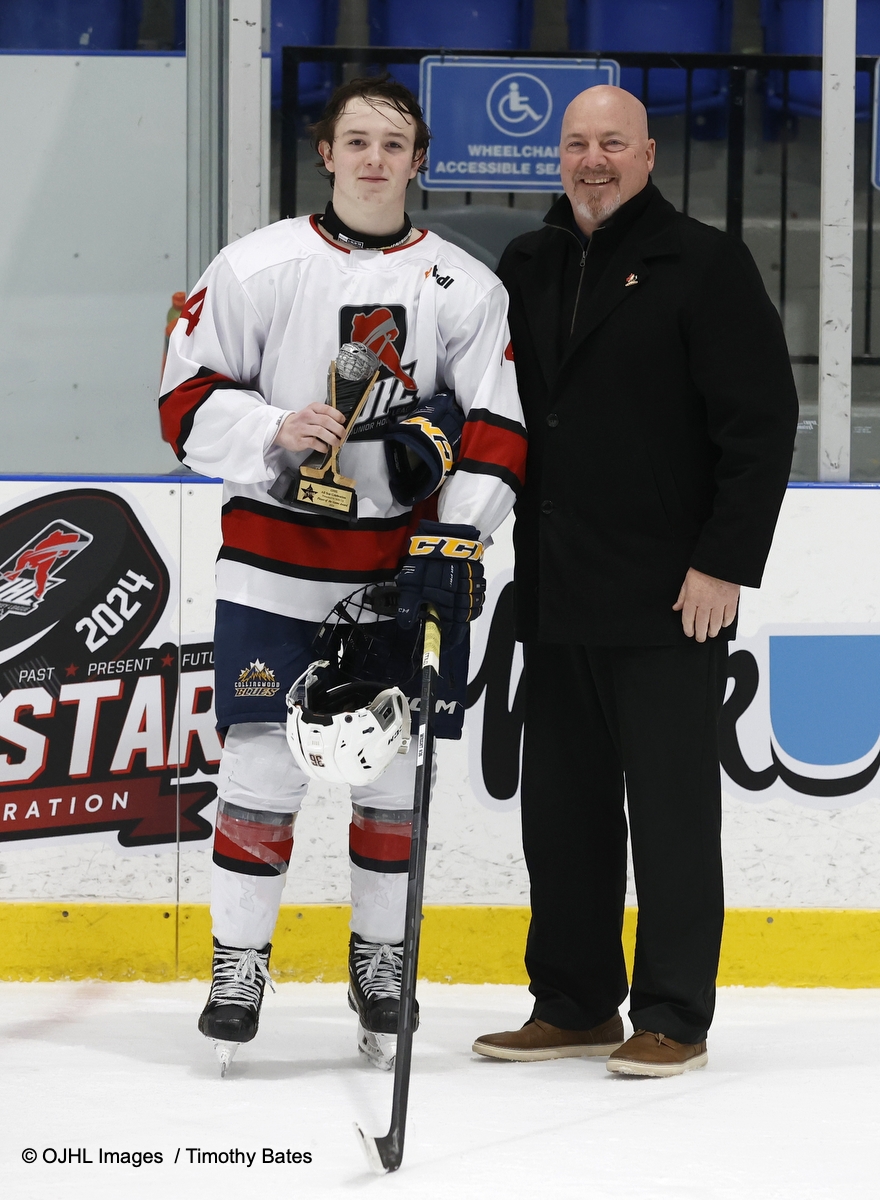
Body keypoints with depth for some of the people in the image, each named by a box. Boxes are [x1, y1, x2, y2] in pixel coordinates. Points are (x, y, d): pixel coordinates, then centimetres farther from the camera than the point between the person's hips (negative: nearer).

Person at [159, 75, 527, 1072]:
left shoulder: (465, 287, 4)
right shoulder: (257, 268, -1)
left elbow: (498, 428, 1)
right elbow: (188, 398, 0)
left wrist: (454, 539, -11)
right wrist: (273, 435, -18)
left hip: (403, 560, 2)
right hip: (275, 557, -1)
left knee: (393, 768, 5)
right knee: (261, 764, -4)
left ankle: (380, 959, 20)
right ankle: (238, 964, 8)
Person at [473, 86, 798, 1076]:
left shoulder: (705, 264, -5)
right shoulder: (527, 269, 14)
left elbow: (761, 421, -9)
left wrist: (725, 563, -14)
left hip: (669, 598, -6)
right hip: (556, 595, 6)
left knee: (670, 806, -2)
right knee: (560, 802, 10)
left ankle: (672, 1019, 4)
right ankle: (574, 1004, 20)